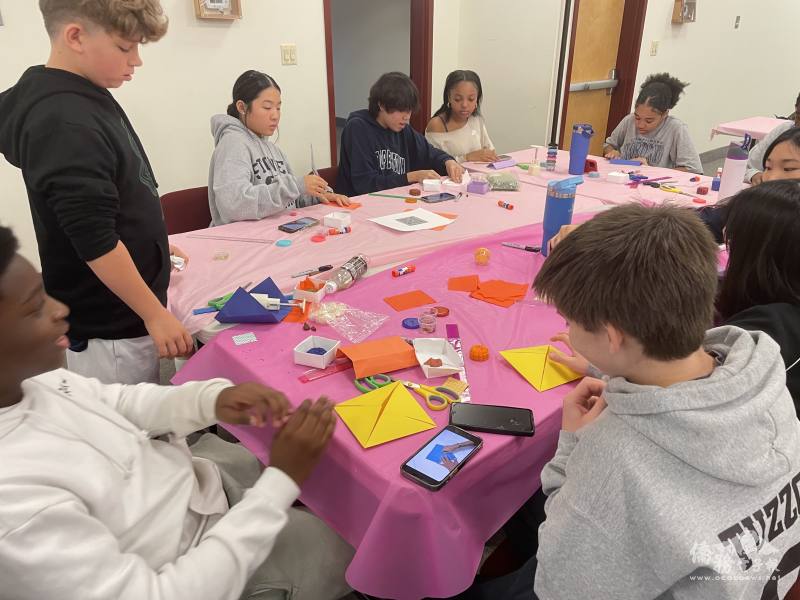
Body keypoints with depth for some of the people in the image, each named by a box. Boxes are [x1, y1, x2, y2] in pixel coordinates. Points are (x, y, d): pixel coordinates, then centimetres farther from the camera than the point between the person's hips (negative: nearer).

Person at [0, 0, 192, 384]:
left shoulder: (84, 98, 7)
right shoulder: (66, 124, -24)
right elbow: (95, 242, -25)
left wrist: (148, 240, 27)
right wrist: (156, 314, -18)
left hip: (121, 318, 9)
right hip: (108, 334, -9)